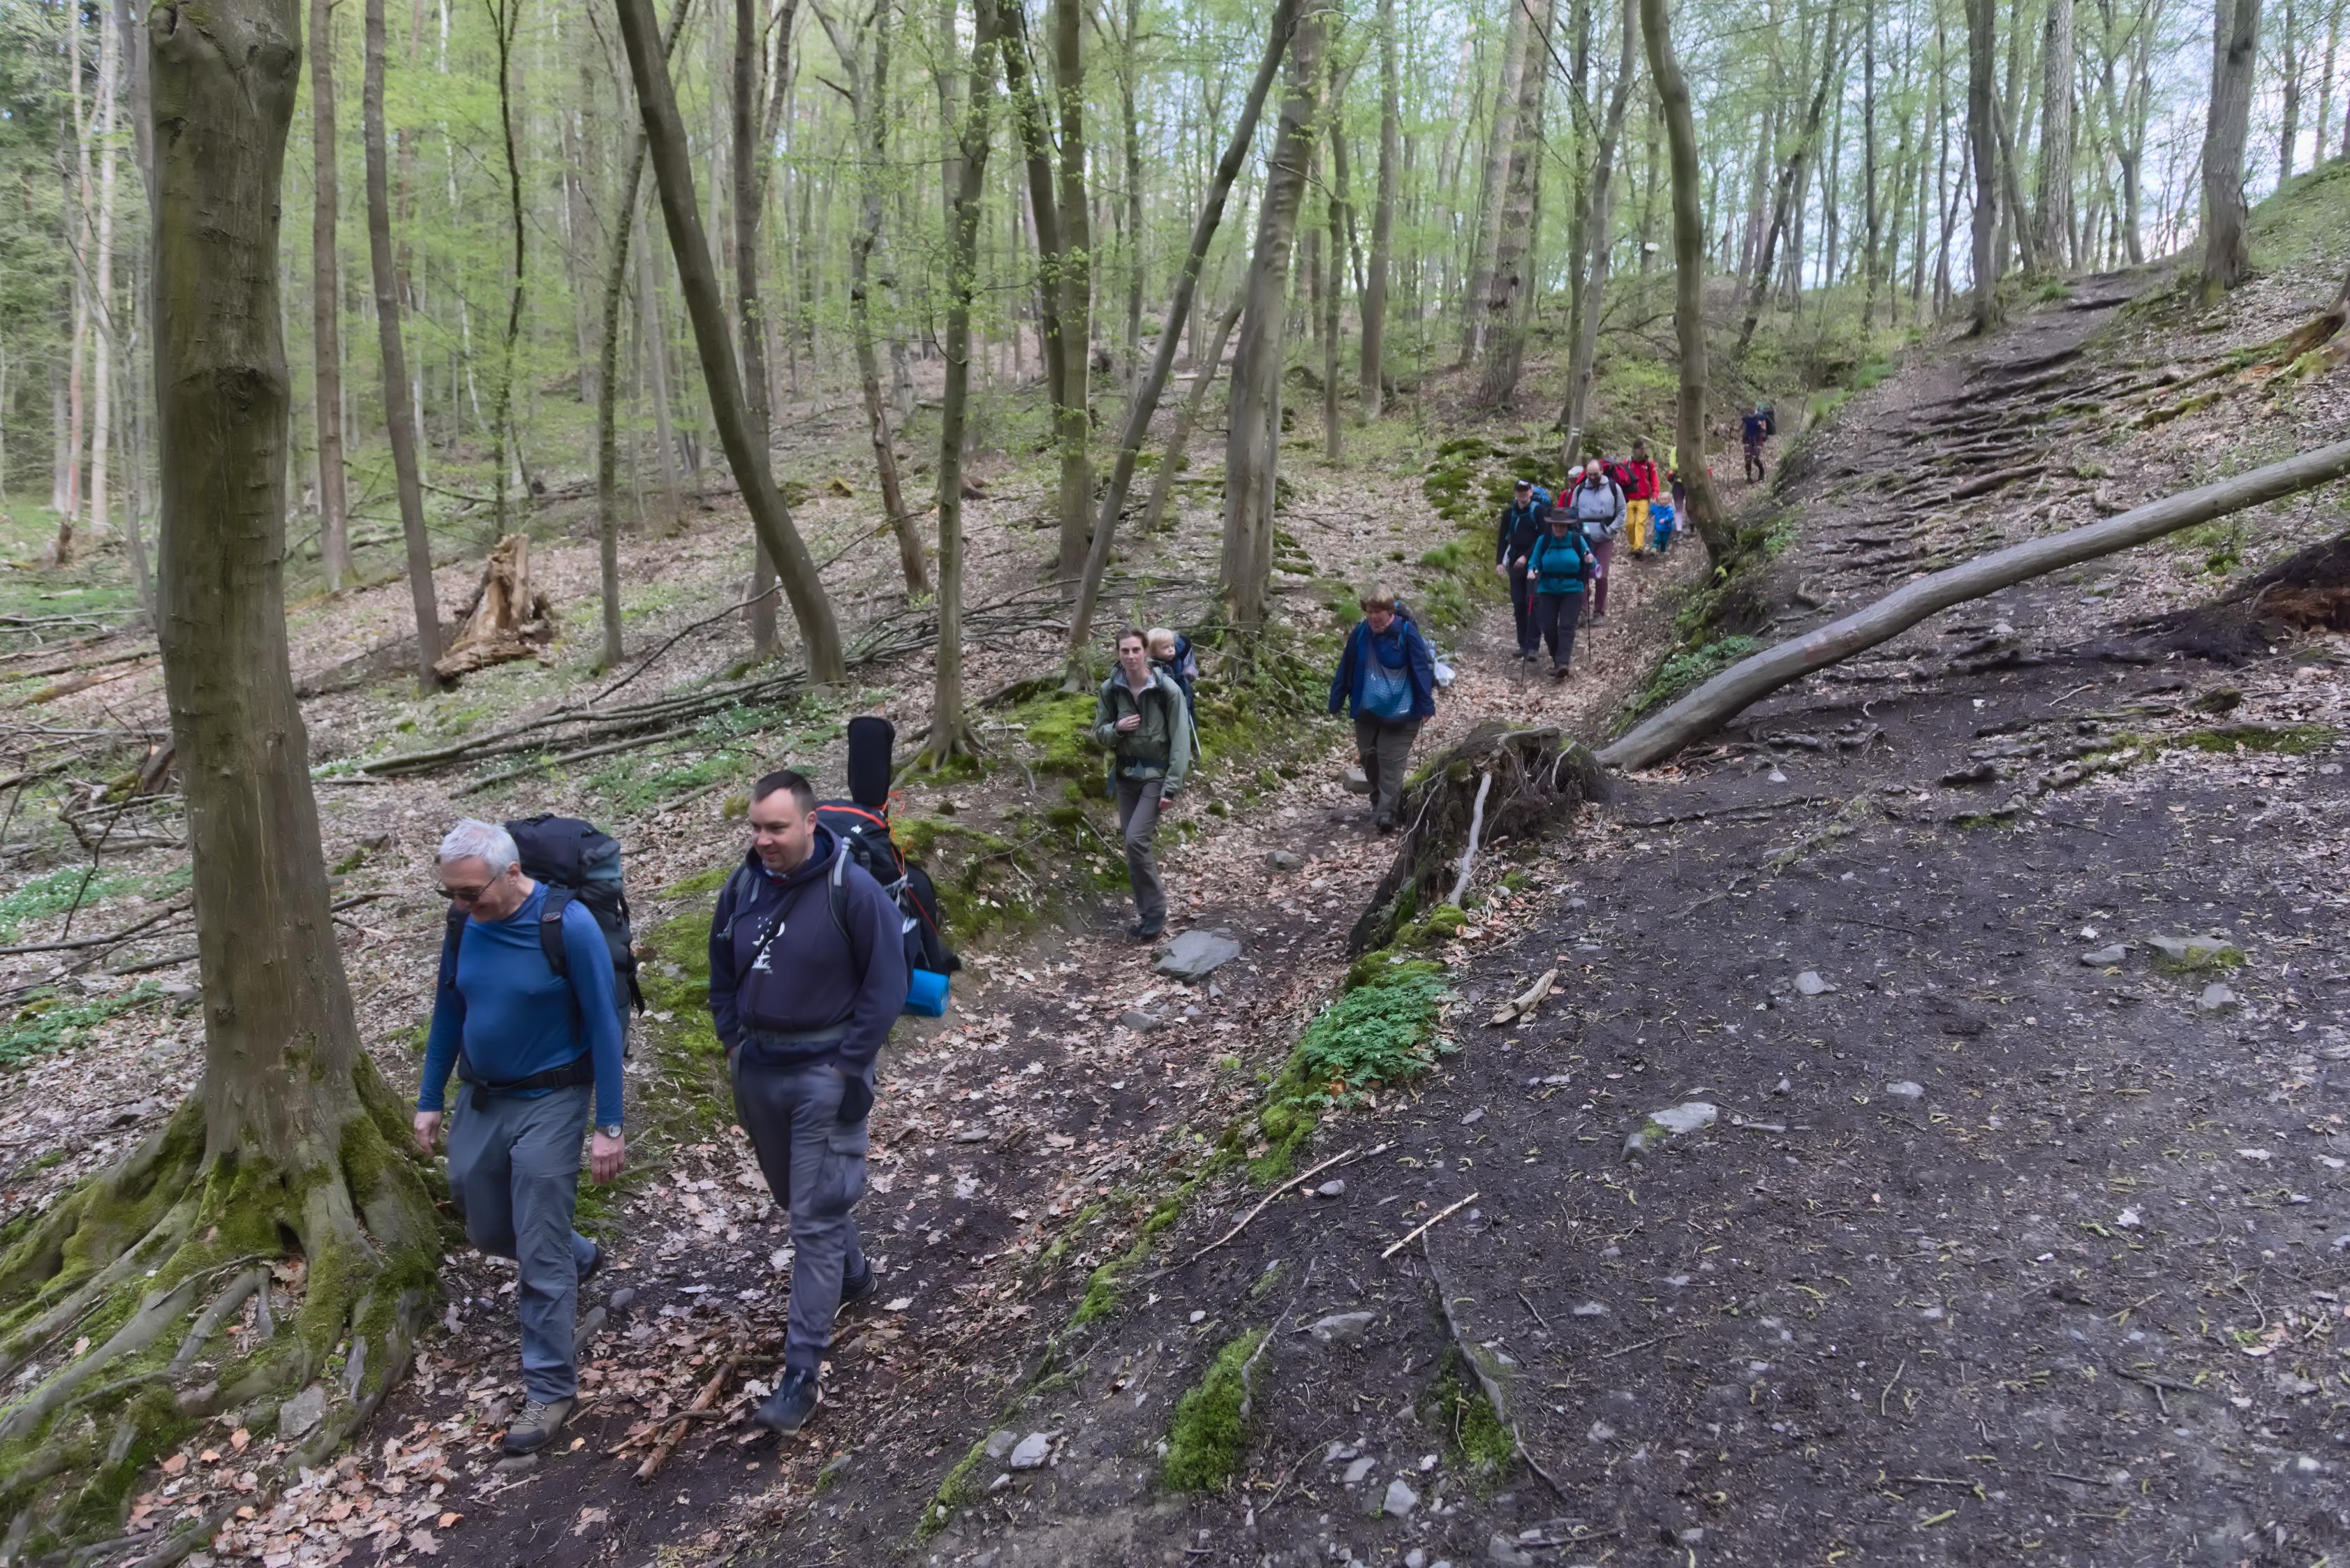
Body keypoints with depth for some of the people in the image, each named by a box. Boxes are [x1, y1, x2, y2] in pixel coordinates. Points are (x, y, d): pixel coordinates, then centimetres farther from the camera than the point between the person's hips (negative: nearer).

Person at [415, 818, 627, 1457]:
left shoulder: (569, 925, -21)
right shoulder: (463, 925, -4)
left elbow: (603, 1026, -16)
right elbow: (448, 1013, 9)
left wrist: (608, 1127, -15)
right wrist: (429, 1101, 11)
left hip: (549, 1103, -6)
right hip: (481, 1100, 6)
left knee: (541, 1256, -1)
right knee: (487, 1230, 19)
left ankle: (551, 1389, 15)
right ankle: (579, 1256, 48)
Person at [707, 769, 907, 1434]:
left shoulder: (854, 891, -17)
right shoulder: (742, 887, 0)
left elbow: (886, 985, -13)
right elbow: (723, 971, 15)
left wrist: (851, 1068, -14)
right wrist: (733, 1042, 6)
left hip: (825, 1070, -6)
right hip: (757, 1067, 6)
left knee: (817, 1218, -5)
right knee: (796, 1197, 22)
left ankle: (802, 1373, -1)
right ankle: (851, 1275, 48)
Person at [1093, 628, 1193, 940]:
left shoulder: (1167, 689, -14)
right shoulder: (1111, 689, -2)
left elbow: (1180, 740, -13)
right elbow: (1099, 733, 8)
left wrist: (1172, 786, -18)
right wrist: (1117, 728, -15)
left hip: (1156, 774, -5)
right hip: (1125, 774, 5)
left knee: (1136, 840, -17)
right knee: (1132, 843, 6)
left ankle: (1155, 912, -3)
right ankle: (1145, 911, 20)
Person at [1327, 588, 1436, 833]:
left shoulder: (1407, 633, -13)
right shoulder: (1360, 633, -3)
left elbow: (1422, 669, -12)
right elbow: (1346, 669, 5)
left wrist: (1427, 705, -14)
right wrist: (1336, 702, 7)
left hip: (1399, 712, -5)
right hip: (1366, 711, 5)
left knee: (1391, 762, -7)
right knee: (1369, 759, 13)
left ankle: (1387, 813, -8)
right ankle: (1378, 802, 32)